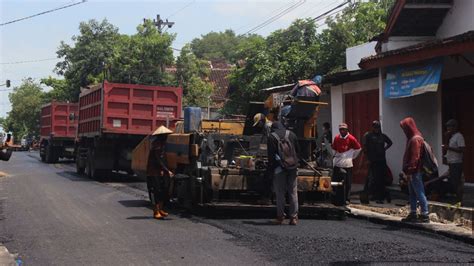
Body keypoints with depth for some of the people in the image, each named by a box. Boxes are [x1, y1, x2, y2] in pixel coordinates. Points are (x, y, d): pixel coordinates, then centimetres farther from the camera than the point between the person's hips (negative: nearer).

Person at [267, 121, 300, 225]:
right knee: (293, 192, 6)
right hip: (292, 167, 3)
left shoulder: (272, 137, -3)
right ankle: (294, 217, 4)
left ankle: (280, 216, 4)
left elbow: (271, 155, -7)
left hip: (280, 167, -3)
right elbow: (298, 150, 12)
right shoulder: (291, 134, 8)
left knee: (280, 192, 3)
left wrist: (271, 167, -1)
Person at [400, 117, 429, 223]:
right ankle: (413, 214, 21)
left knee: (419, 193, -5)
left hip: (415, 172, -10)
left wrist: (410, 171, -20)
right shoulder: (412, 138, 13)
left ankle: (425, 215, -1)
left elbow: (415, 157, -21)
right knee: (412, 194, 14)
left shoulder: (415, 139, -16)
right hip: (413, 172, 10)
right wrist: (408, 171, 17)